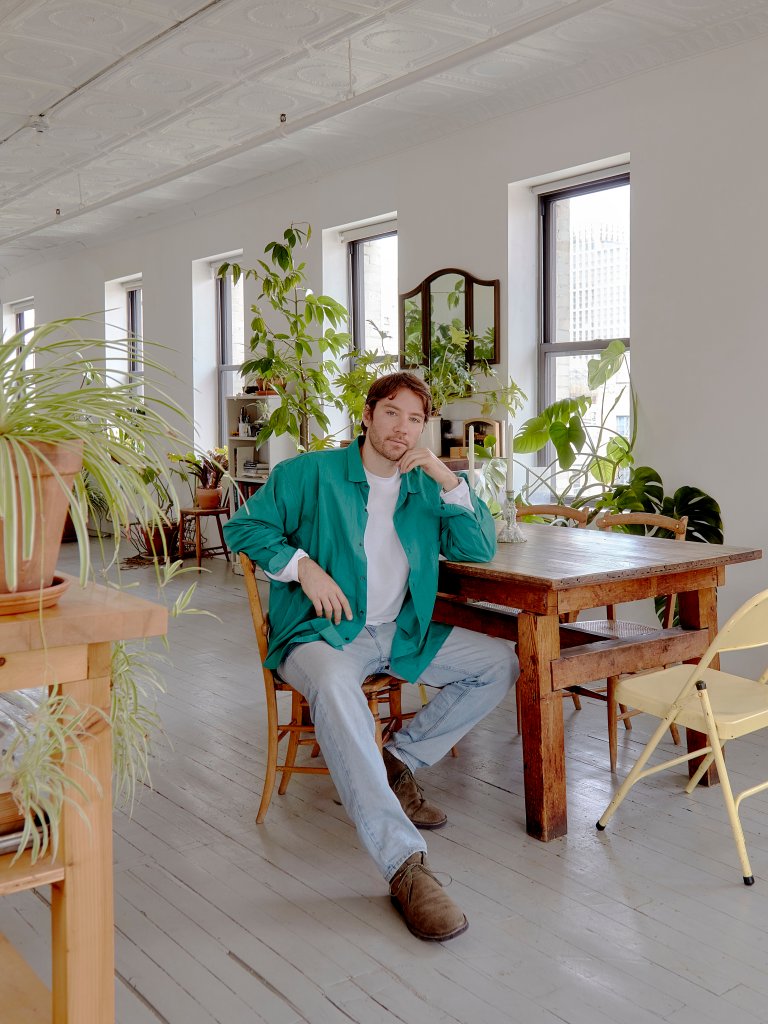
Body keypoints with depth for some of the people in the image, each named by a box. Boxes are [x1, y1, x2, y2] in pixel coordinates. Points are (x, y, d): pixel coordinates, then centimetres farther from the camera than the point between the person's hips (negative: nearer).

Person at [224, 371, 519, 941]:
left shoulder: (425, 487, 13)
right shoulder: (312, 474, 1)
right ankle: (404, 864, -44)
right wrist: (303, 566, -14)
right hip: (321, 631, -5)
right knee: (334, 683, -40)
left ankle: (399, 761, 1)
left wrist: (449, 480, -7)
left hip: (402, 635, 6)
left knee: (503, 662, -5)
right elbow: (245, 525, 0)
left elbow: (481, 549, 5)